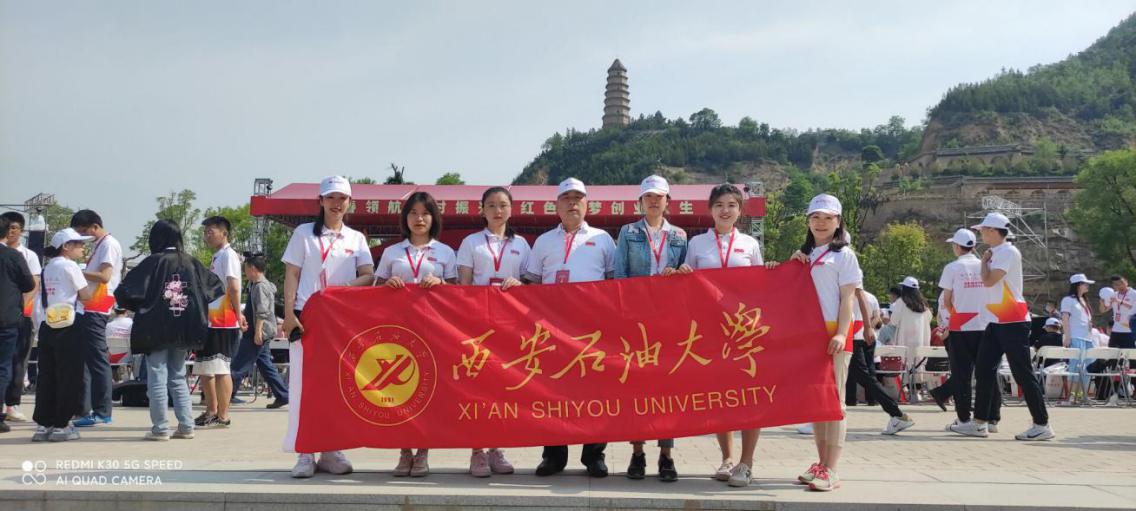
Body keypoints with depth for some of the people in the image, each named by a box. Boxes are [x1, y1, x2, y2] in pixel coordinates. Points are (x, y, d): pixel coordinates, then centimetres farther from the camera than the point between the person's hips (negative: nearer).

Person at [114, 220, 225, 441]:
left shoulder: (153, 262, -9)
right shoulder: (191, 263, 2)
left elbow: (124, 292, -12)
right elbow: (217, 287, 8)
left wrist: (139, 307, 6)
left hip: (156, 331, -4)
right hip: (183, 330, 4)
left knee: (157, 379, 3)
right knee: (178, 377, 14)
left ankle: (160, 428, 5)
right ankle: (186, 426, 12)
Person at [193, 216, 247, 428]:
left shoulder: (228, 254, -9)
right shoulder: (216, 256, 20)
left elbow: (233, 287, -16)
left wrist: (238, 314, -18)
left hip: (224, 322, -10)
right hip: (210, 321, 10)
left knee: (220, 368, -8)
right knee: (204, 369, 13)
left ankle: (223, 416, -4)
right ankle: (211, 412, 21)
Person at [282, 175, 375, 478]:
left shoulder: (356, 238, 14)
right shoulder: (304, 233, 9)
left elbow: (368, 276, 4)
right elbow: (291, 276, 3)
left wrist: (340, 288, -13)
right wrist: (289, 313, -8)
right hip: (306, 316, -2)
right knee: (304, 381, -6)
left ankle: (331, 451, 10)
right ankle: (305, 453, -2)